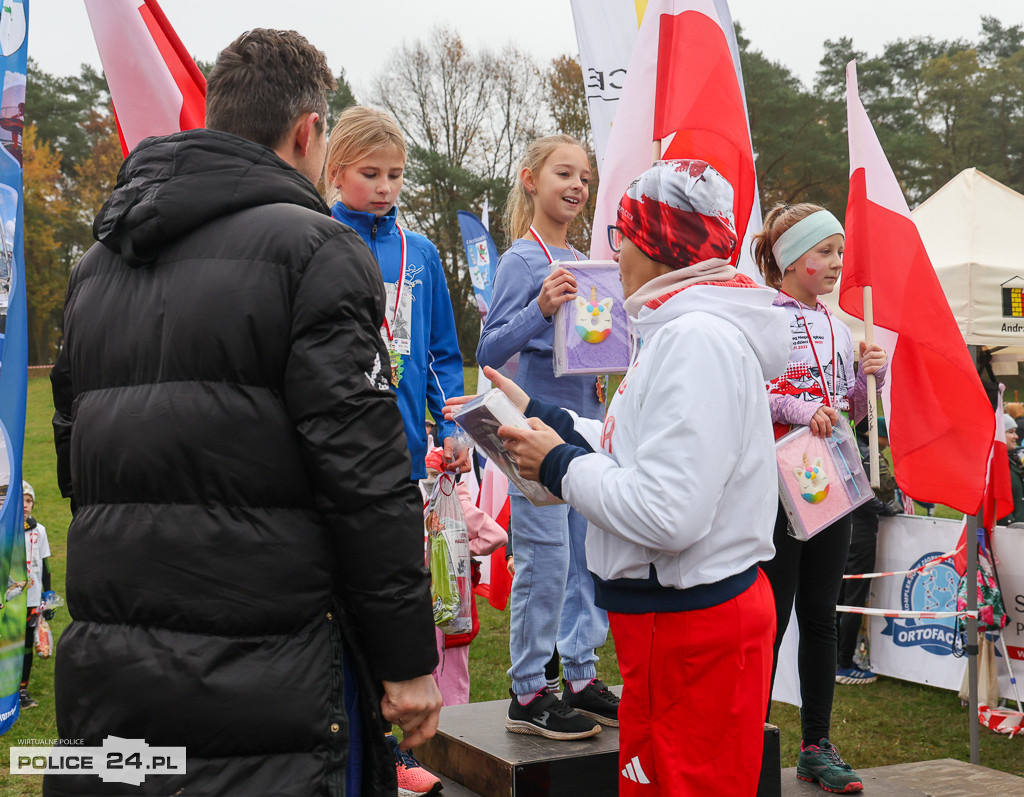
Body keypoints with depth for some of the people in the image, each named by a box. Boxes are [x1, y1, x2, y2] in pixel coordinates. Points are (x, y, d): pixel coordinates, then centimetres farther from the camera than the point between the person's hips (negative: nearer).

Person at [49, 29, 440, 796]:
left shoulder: (98, 265, 14)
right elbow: (364, 479, -15)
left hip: (104, 667, 7)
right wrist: (408, 658, -9)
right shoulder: (314, 249, -9)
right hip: (264, 675, -7)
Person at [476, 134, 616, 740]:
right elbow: (490, 352, -16)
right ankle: (528, 695, 7)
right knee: (545, 560, -4)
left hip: (586, 419, 8)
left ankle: (583, 678, 22)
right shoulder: (521, 260, -9)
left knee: (591, 555, 11)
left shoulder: (584, 264, 13)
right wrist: (540, 310, -30)